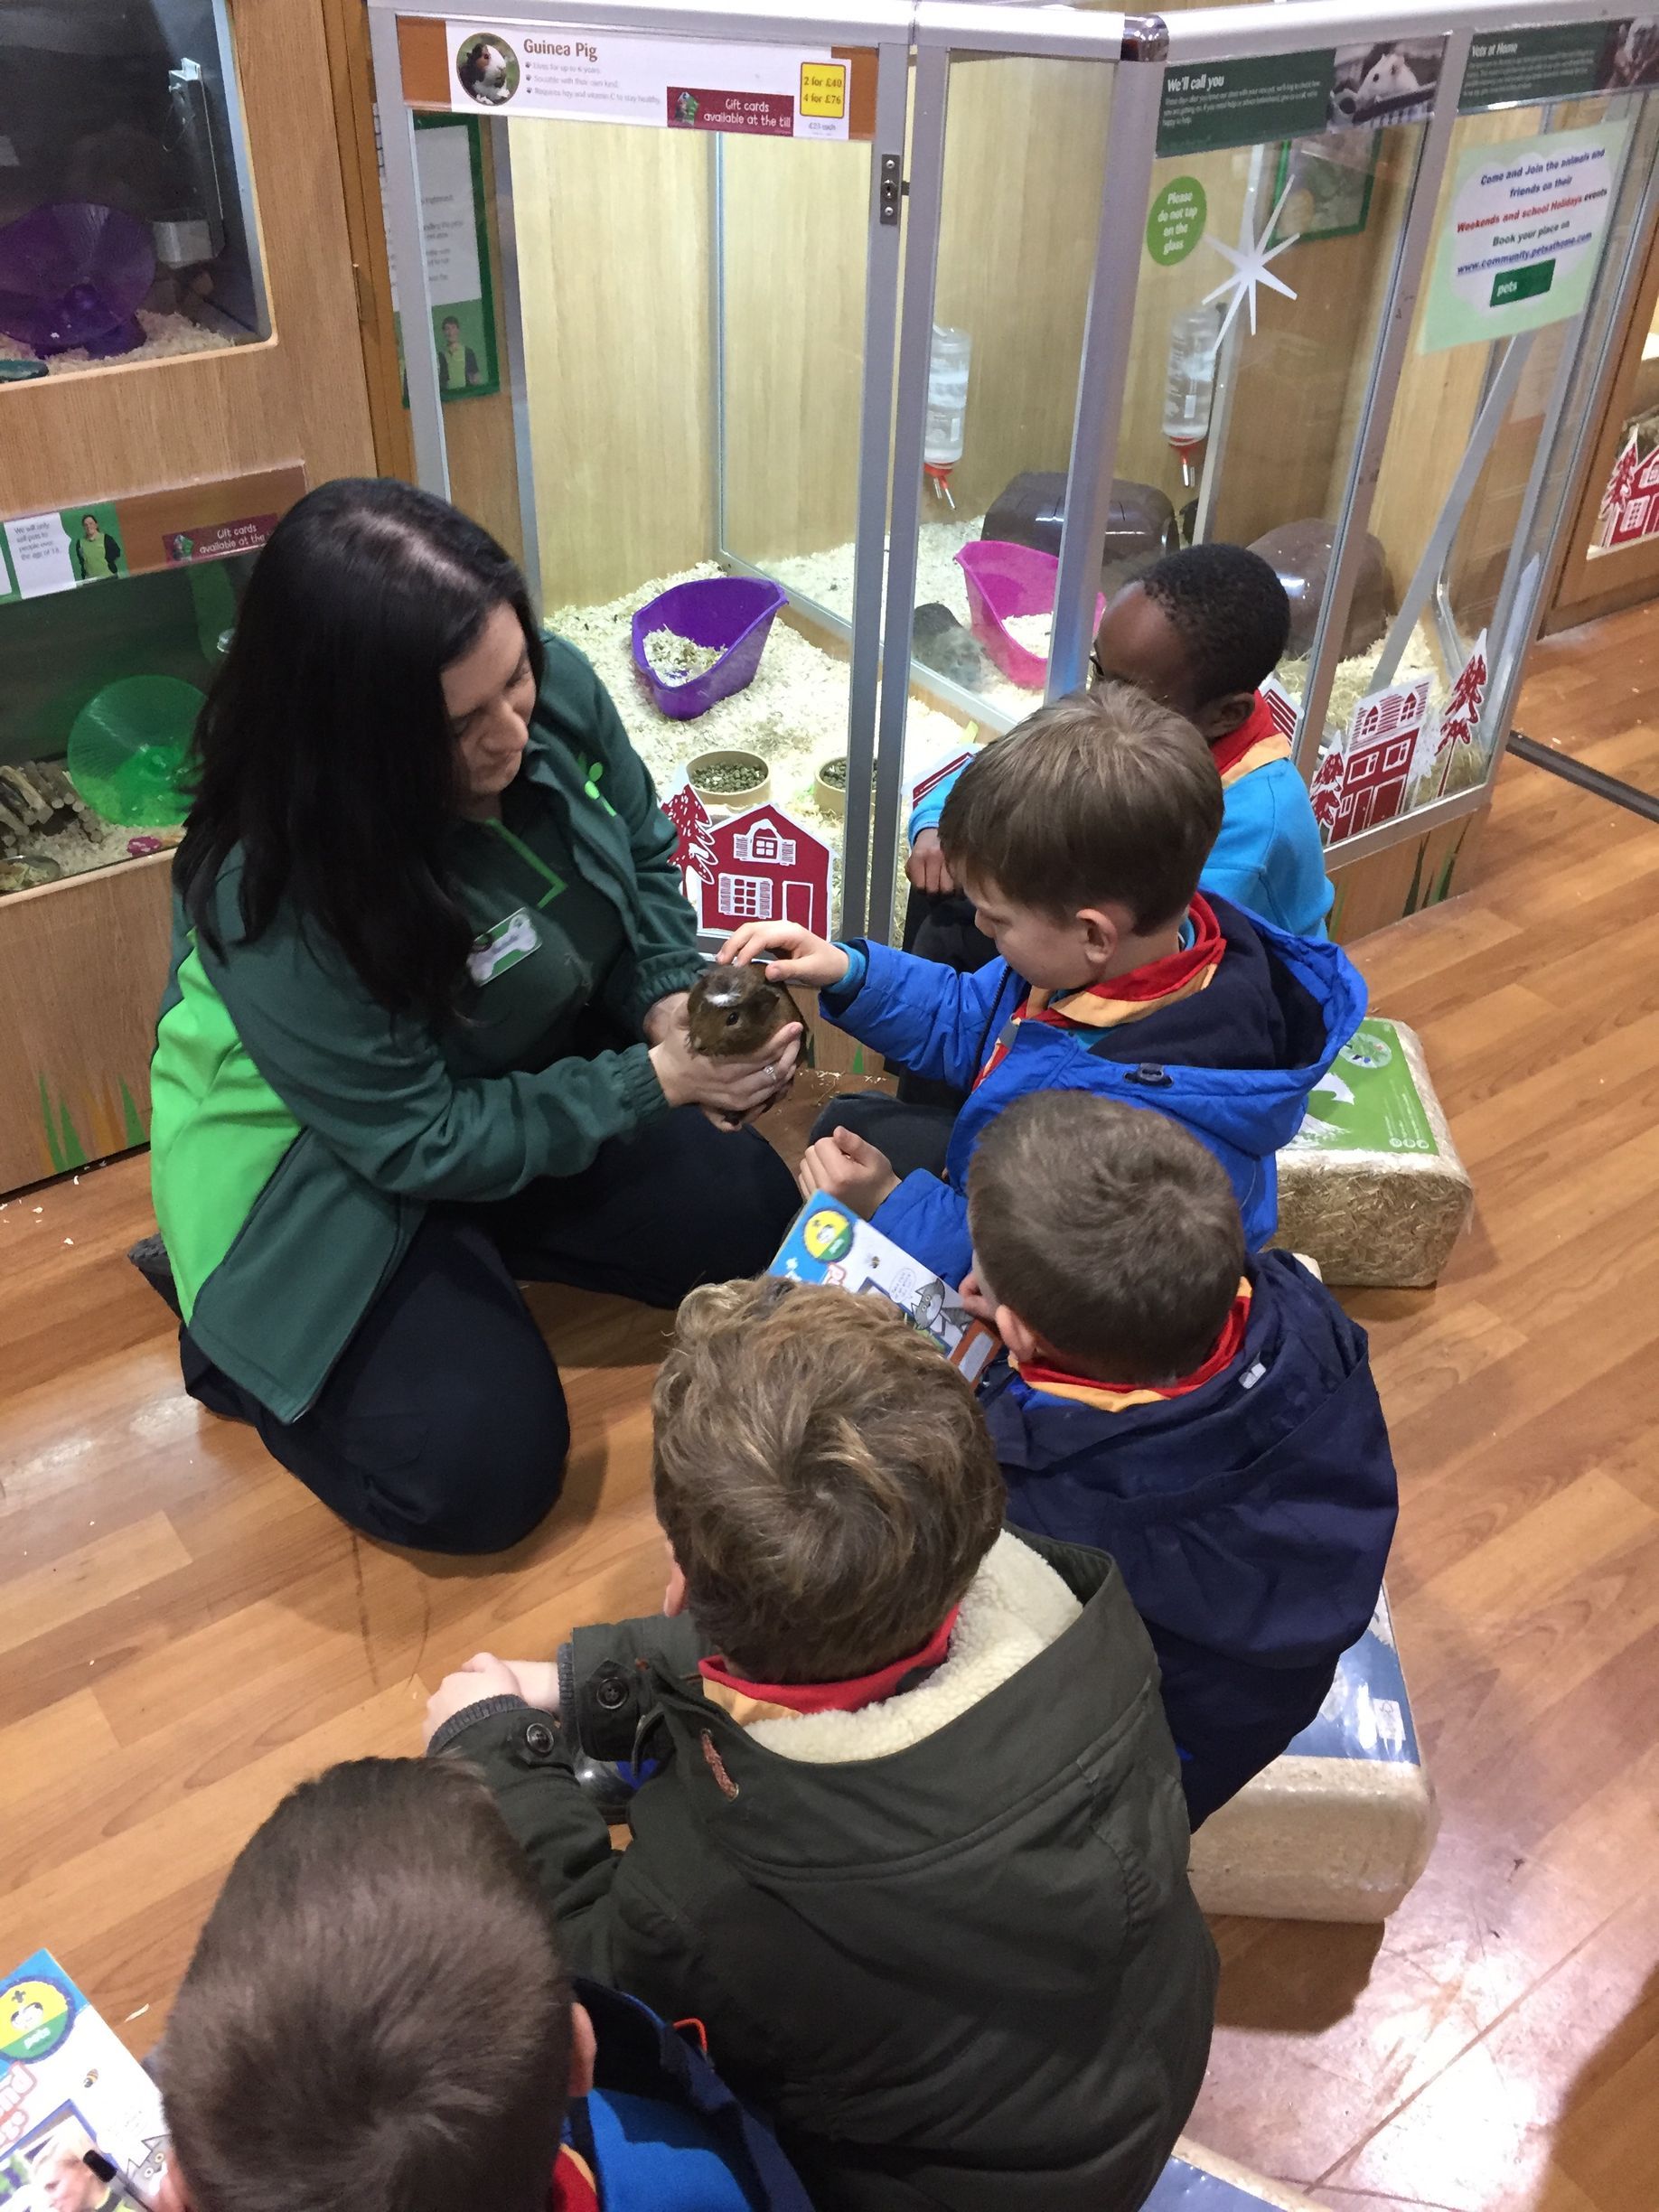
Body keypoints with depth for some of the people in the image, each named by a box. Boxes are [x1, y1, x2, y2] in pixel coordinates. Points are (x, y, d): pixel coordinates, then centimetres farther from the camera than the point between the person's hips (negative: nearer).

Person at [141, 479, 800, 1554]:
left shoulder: (555, 690, -20)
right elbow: (419, 1141, -26)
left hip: (535, 1075, 7)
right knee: (482, 1473, -15)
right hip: (323, 1169, -6)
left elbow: (642, 848, 1)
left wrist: (672, 994, -18)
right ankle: (234, 1330, 10)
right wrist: (656, 1081, -29)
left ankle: (473, 1250, 15)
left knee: (757, 1222, 3)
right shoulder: (276, 899, -36)